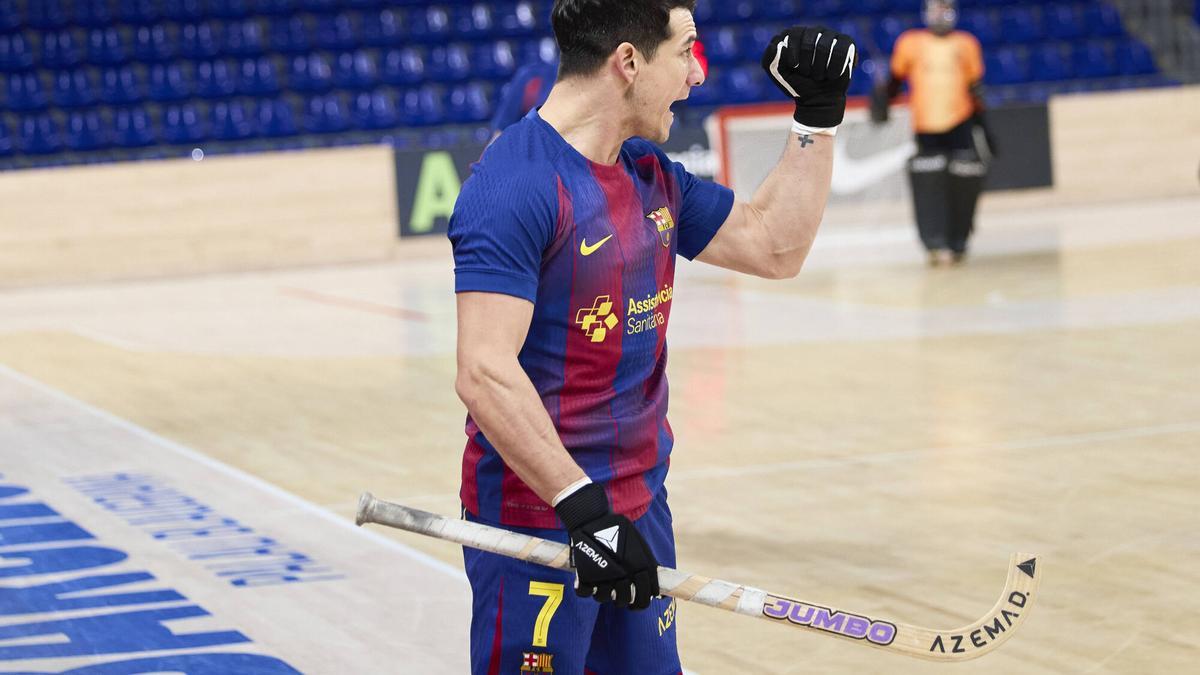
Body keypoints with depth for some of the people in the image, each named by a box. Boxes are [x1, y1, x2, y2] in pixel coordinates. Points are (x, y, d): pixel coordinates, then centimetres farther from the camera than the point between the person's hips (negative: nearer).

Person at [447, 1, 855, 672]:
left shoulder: (652, 175, 10)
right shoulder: (514, 185, -19)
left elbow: (774, 246, 20)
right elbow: (484, 374, -25)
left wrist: (819, 114, 12)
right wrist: (581, 505, -30)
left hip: (640, 509, 9)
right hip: (538, 526, -8)